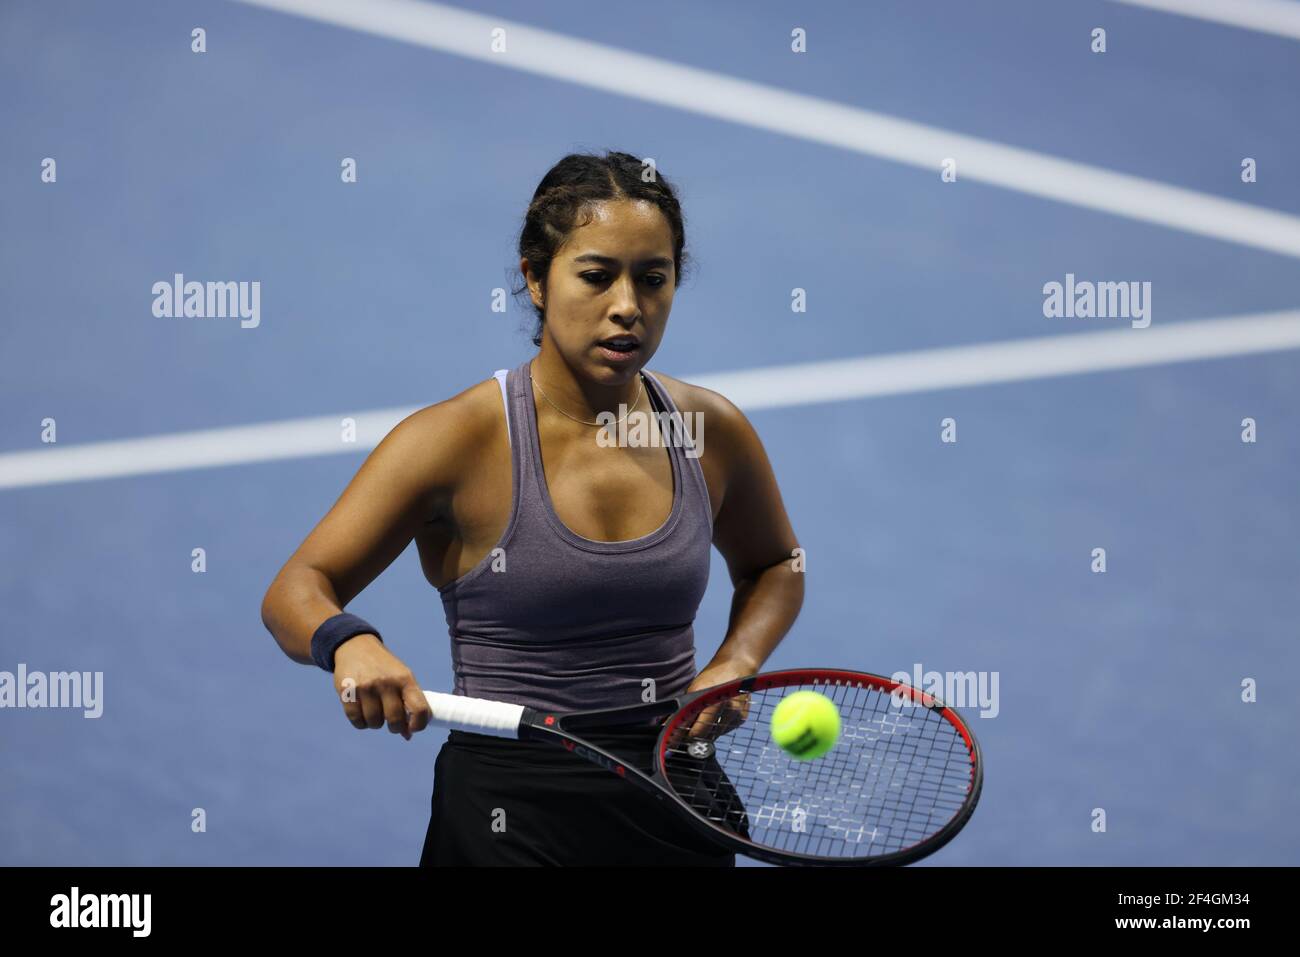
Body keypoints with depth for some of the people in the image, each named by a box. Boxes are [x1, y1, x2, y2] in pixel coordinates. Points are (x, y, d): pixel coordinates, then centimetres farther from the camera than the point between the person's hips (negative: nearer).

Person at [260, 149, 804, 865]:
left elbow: (774, 565, 19)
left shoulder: (713, 430, 0)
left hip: (676, 813, 4)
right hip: (509, 823, -4)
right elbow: (295, 591, -11)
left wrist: (736, 661, -1)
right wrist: (350, 644, -34)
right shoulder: (460, 439, -12)